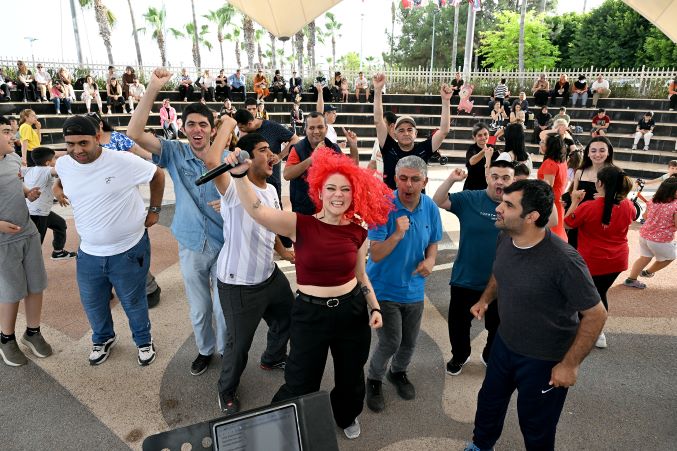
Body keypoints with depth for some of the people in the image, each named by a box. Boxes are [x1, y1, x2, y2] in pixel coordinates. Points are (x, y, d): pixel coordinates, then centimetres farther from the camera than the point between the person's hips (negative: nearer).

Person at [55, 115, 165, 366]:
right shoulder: (63, 164, -5)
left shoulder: (123, 161, -21)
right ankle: (103, 339, 50)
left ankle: (144, 341, 41)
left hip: (129, 250, -4)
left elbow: (158, 175, -7)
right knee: (92, 304, 22)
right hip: (89, 254, 5)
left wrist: (154, 210, -3)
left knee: (133, 302, 15)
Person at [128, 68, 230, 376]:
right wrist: (153, 88, -24)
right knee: (199, 308, 19)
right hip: (191, 246, 1)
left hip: (224, 244, -1)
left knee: (223, 306, 13)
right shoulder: (174, 153, -6)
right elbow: (135, 132, -18)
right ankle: (204, 350, 43)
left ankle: (226, 351, 37)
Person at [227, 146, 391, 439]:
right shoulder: (300, 225, -15)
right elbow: (256, 211, -29)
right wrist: (239, 174, -41)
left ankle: (346, 416, 58)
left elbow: (360, 274, 8)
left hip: (352, 310, 3)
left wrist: (374, 307, 5)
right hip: (310, 312, -3)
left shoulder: (358, 232, -5)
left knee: (351, 376, 23)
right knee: (301, 384, 11)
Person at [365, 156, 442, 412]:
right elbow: (375, 255, -21)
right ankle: (374, 380, 25)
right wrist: (397, 234, -37)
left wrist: (429, 261, -12)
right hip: (385, 288, -5)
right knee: (391, 341, -6)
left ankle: (398, 372, 49)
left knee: (409, 342, 17)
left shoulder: (430, 208, -6)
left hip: (414, 288, 5)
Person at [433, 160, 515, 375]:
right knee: (459, 322, 17)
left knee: (497, 326, 21)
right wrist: (451, 179, -30)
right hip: (465, 279, 0)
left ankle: (491, 357, 50)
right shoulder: (469, 199, -9)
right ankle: (459, 356, 45)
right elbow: (438, 202, -15)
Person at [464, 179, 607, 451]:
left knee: (536, 428, 18)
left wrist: (570, 364, -17)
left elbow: (595, 315, -21)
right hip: (504, 343, 6)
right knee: (489, 402, 27)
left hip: (544, 360, -6)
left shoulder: (563, 260, -32)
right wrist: (485, 299, 2)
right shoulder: (505, 239, -11)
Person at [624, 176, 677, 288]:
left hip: (644, 235, 6)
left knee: (645, 258, 22)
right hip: (662, 240, -6)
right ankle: (648, 272, 38)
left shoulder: (652, 201, 1)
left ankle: (631, 279, 22)